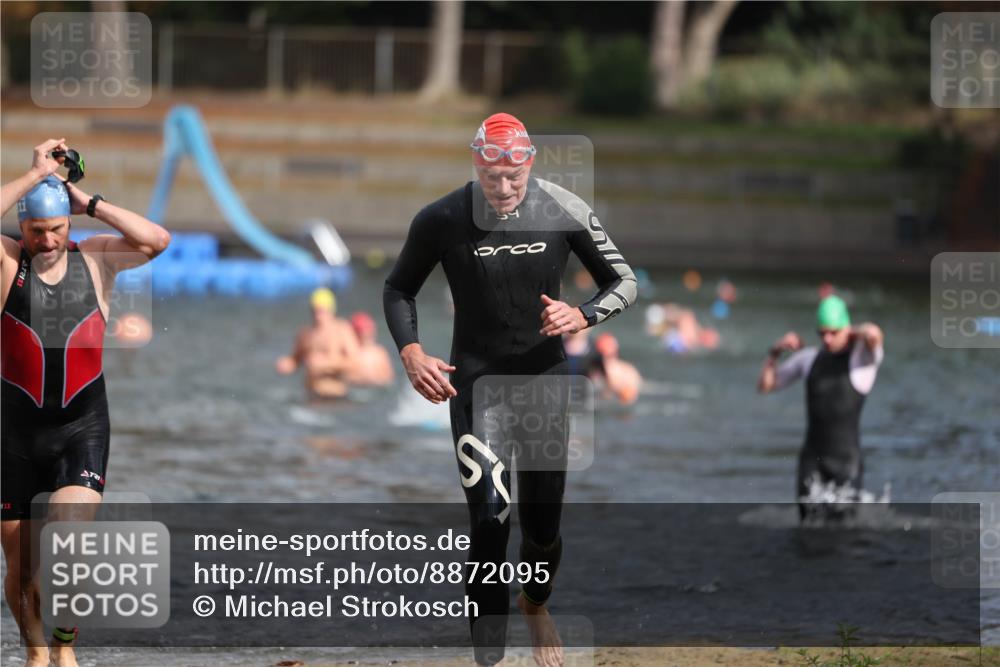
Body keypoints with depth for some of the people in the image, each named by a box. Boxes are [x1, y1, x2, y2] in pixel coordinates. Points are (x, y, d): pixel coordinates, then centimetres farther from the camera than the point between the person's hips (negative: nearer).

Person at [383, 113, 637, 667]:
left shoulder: (566, 212, -9)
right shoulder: (441, 220, -11)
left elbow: (623, 283, 2)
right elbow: (398, 289, 5)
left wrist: (581, 317, -18)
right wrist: (411, 353, -13)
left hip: (545, 378, 2)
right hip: (476, 382, -2)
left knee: (543, 527, 11)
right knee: (489, 520, -15)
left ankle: (535, 604, 43)